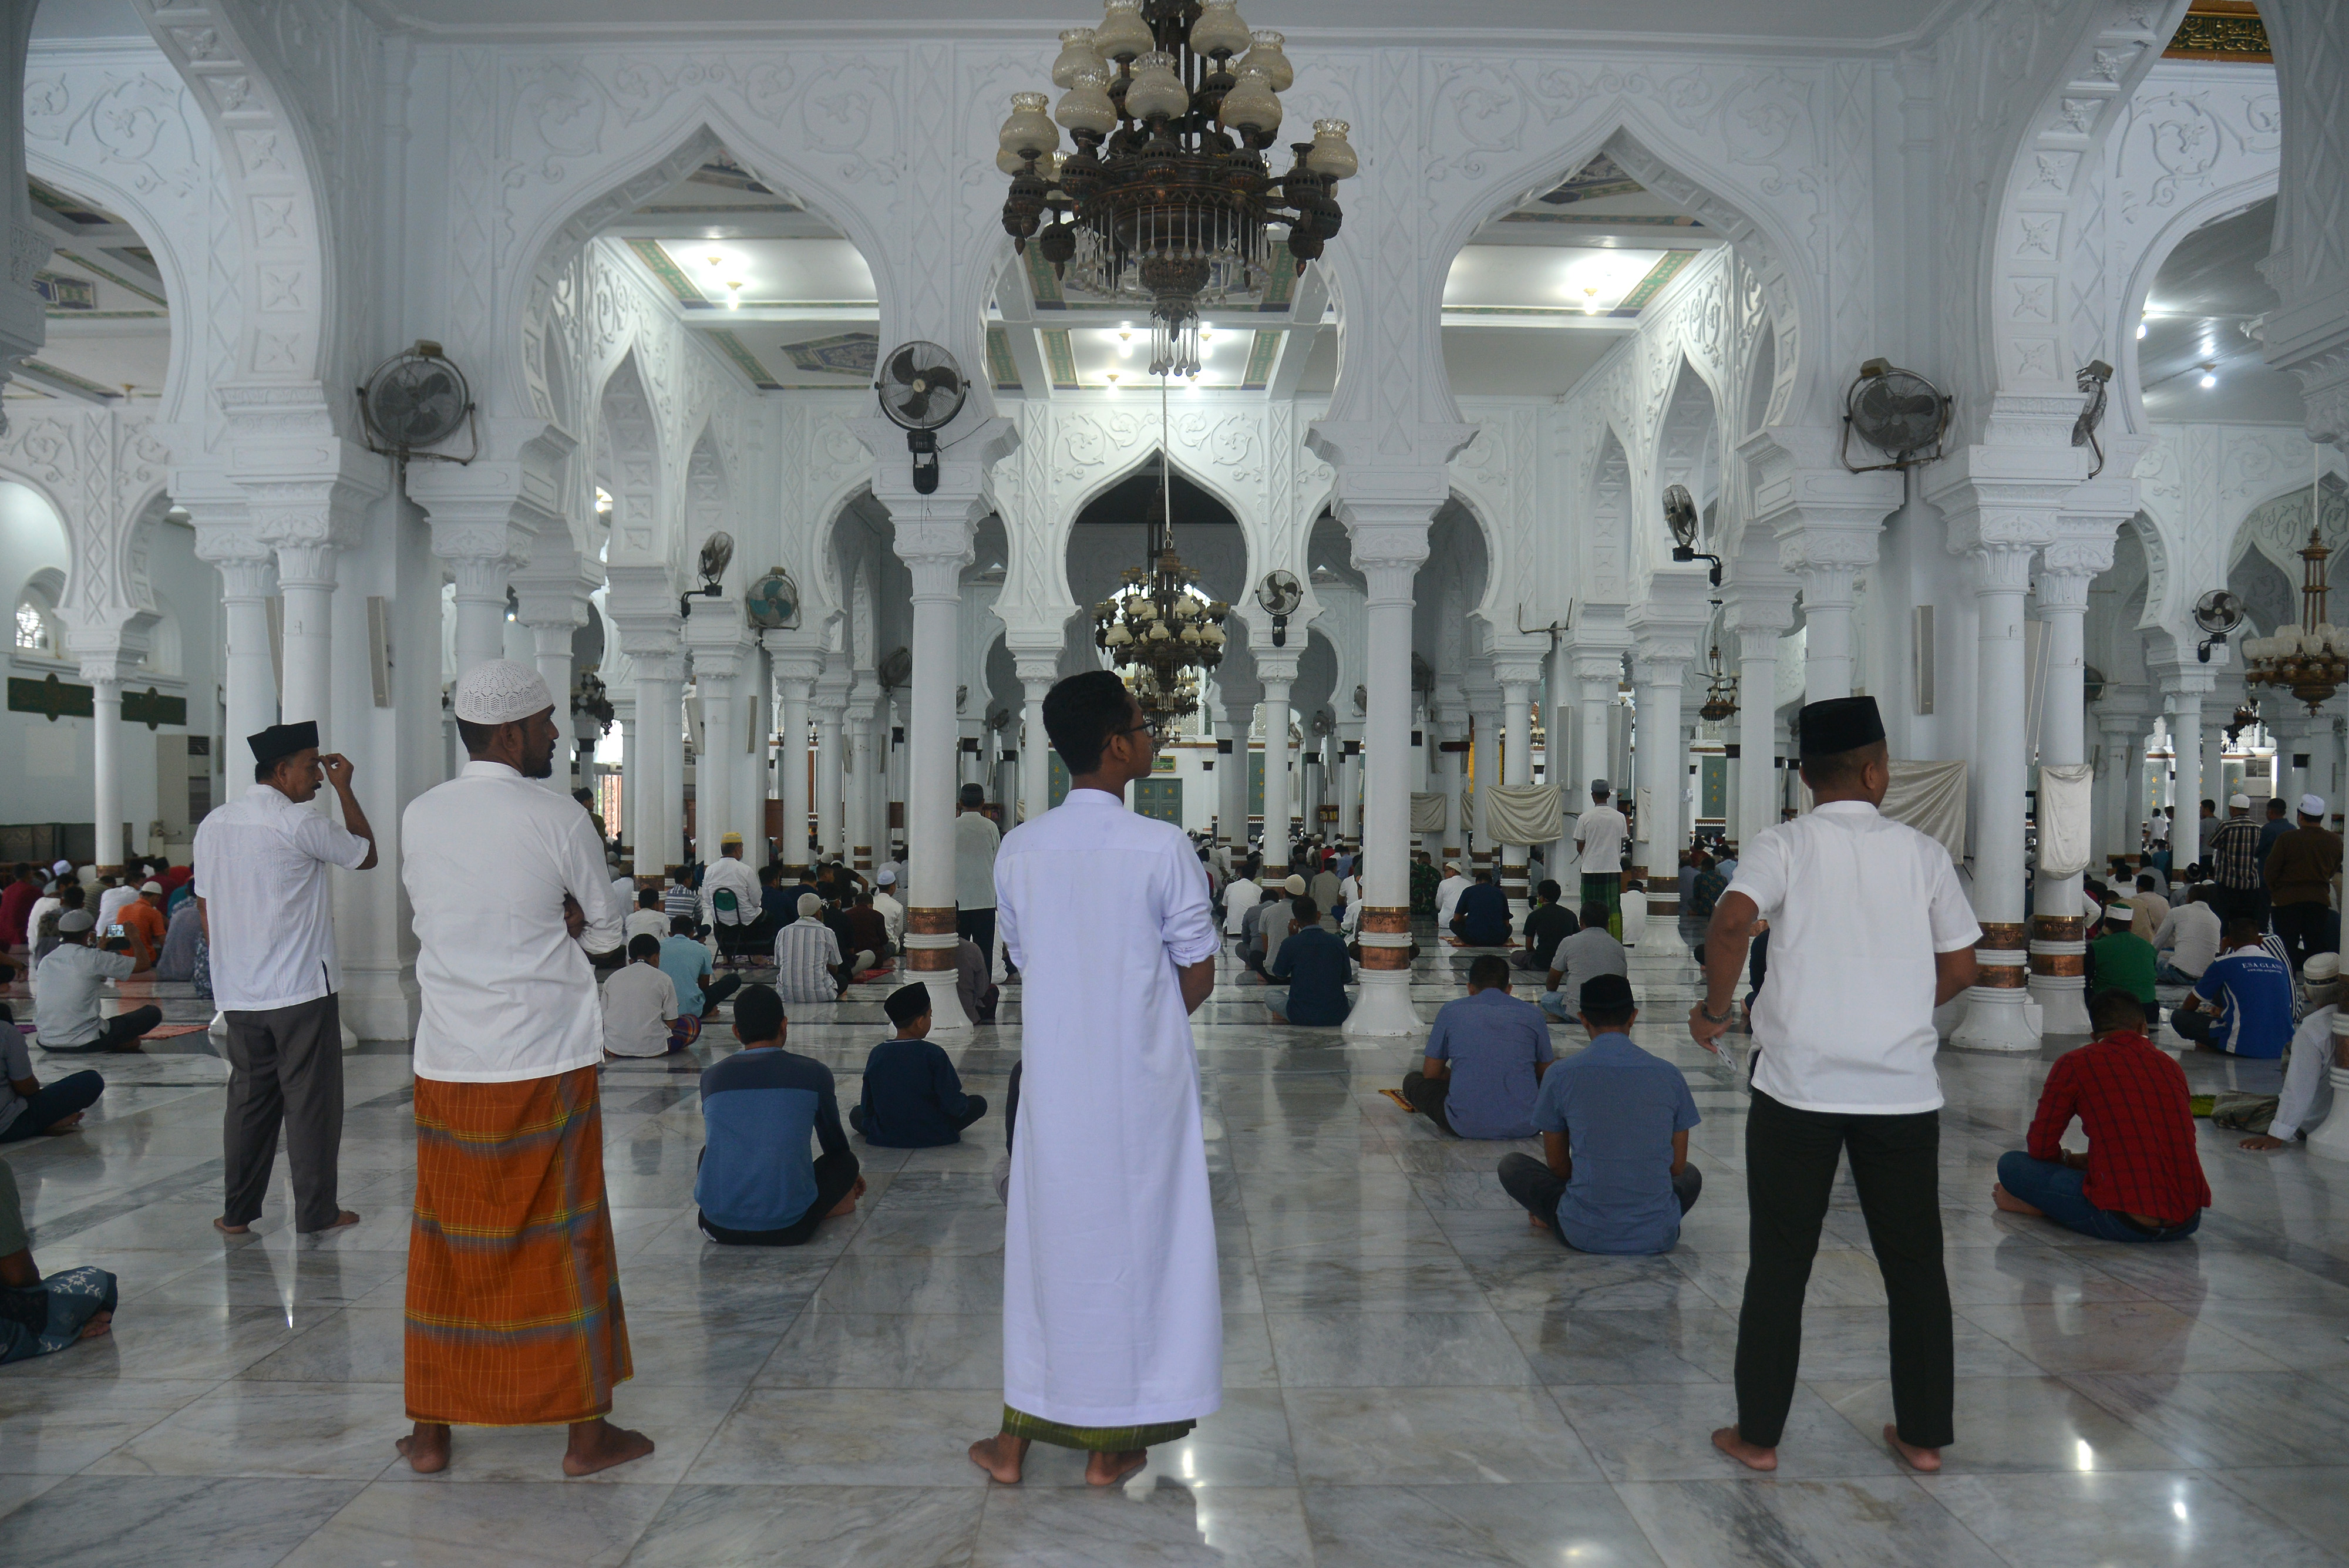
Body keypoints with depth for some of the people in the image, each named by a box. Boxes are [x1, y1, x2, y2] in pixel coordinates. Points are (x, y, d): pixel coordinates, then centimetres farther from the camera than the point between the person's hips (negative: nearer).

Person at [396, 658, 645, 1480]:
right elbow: (606, 929, 0)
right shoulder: (559, 818, -10)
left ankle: (431, 1429, 24)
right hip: (546, 1062, -4)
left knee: (446, 1243, 14)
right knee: (566, 1242, 7)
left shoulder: (419, 816, 2)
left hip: (447, 1065, 4)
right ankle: (586, 1430, 17)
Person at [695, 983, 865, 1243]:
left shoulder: (711, 1076, 8)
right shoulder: (814, 1073, 2)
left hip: (718, 1227, 4)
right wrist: (849, 1174, 44)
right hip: (787, 1230, -3)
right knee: (847, 1160, 23)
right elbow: (834, 1142, 20)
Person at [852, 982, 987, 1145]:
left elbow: (867, 1106, 0)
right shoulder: (934, 1054, -16)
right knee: (979, 1103, 12)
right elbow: (953, 1104, -14)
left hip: (885, 1137, 1)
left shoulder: (877, 1054, -6)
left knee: (856, 1113, 29)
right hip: (932, 1136, -1)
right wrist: (962, 1102, 9)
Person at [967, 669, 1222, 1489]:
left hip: (1053, 1083, 4)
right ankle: (1111, 1445, 21)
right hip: (1143, 1084, -3)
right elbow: (1199, 975, -7)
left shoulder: (1017, 851, -2)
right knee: (1132, 1244, 9)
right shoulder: (1162, 847, -14)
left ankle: (1016, 1438, 24)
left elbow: (1026, 961, 9)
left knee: (1043, 1244, 14)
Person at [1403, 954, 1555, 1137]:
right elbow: (1545, 1073, 20)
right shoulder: (1533, 1014, 8)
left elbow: (1431, 1074, 13)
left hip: (1465, 1127, -4)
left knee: (1412, 1080, 22)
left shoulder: (1450, 1011, 6)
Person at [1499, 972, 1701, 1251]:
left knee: (1512, 1166, 21)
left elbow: (1556, 1164, 6)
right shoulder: (1668, 1074, 1)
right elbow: (1678, 1166, 10)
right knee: (1691, 1176, 34)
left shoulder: (1560, 1075, -4)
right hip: (1659, 1237, 2)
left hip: (1585, 1236, -1)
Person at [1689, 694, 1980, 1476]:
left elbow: (1733, 920, -22)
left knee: (1779, 1266, 8)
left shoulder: (1782, 845, -4)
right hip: (1903, 1088, 2)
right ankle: (1924, 1434, 25)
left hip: (1798, 1086, -2)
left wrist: (1716, 1009, -9)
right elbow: (1961, 968, 7)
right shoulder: (1922, 853, 4)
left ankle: (1758, 1435, 16)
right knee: (1914, 1264, 15)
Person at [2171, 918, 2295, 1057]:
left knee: (2178, 1017, 6)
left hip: (2244, 1048, -6)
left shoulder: (2223, 964, -3)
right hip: (2280, 1048, 6)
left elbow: (2189, 1007, 6)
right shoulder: (2279, 964, 11)